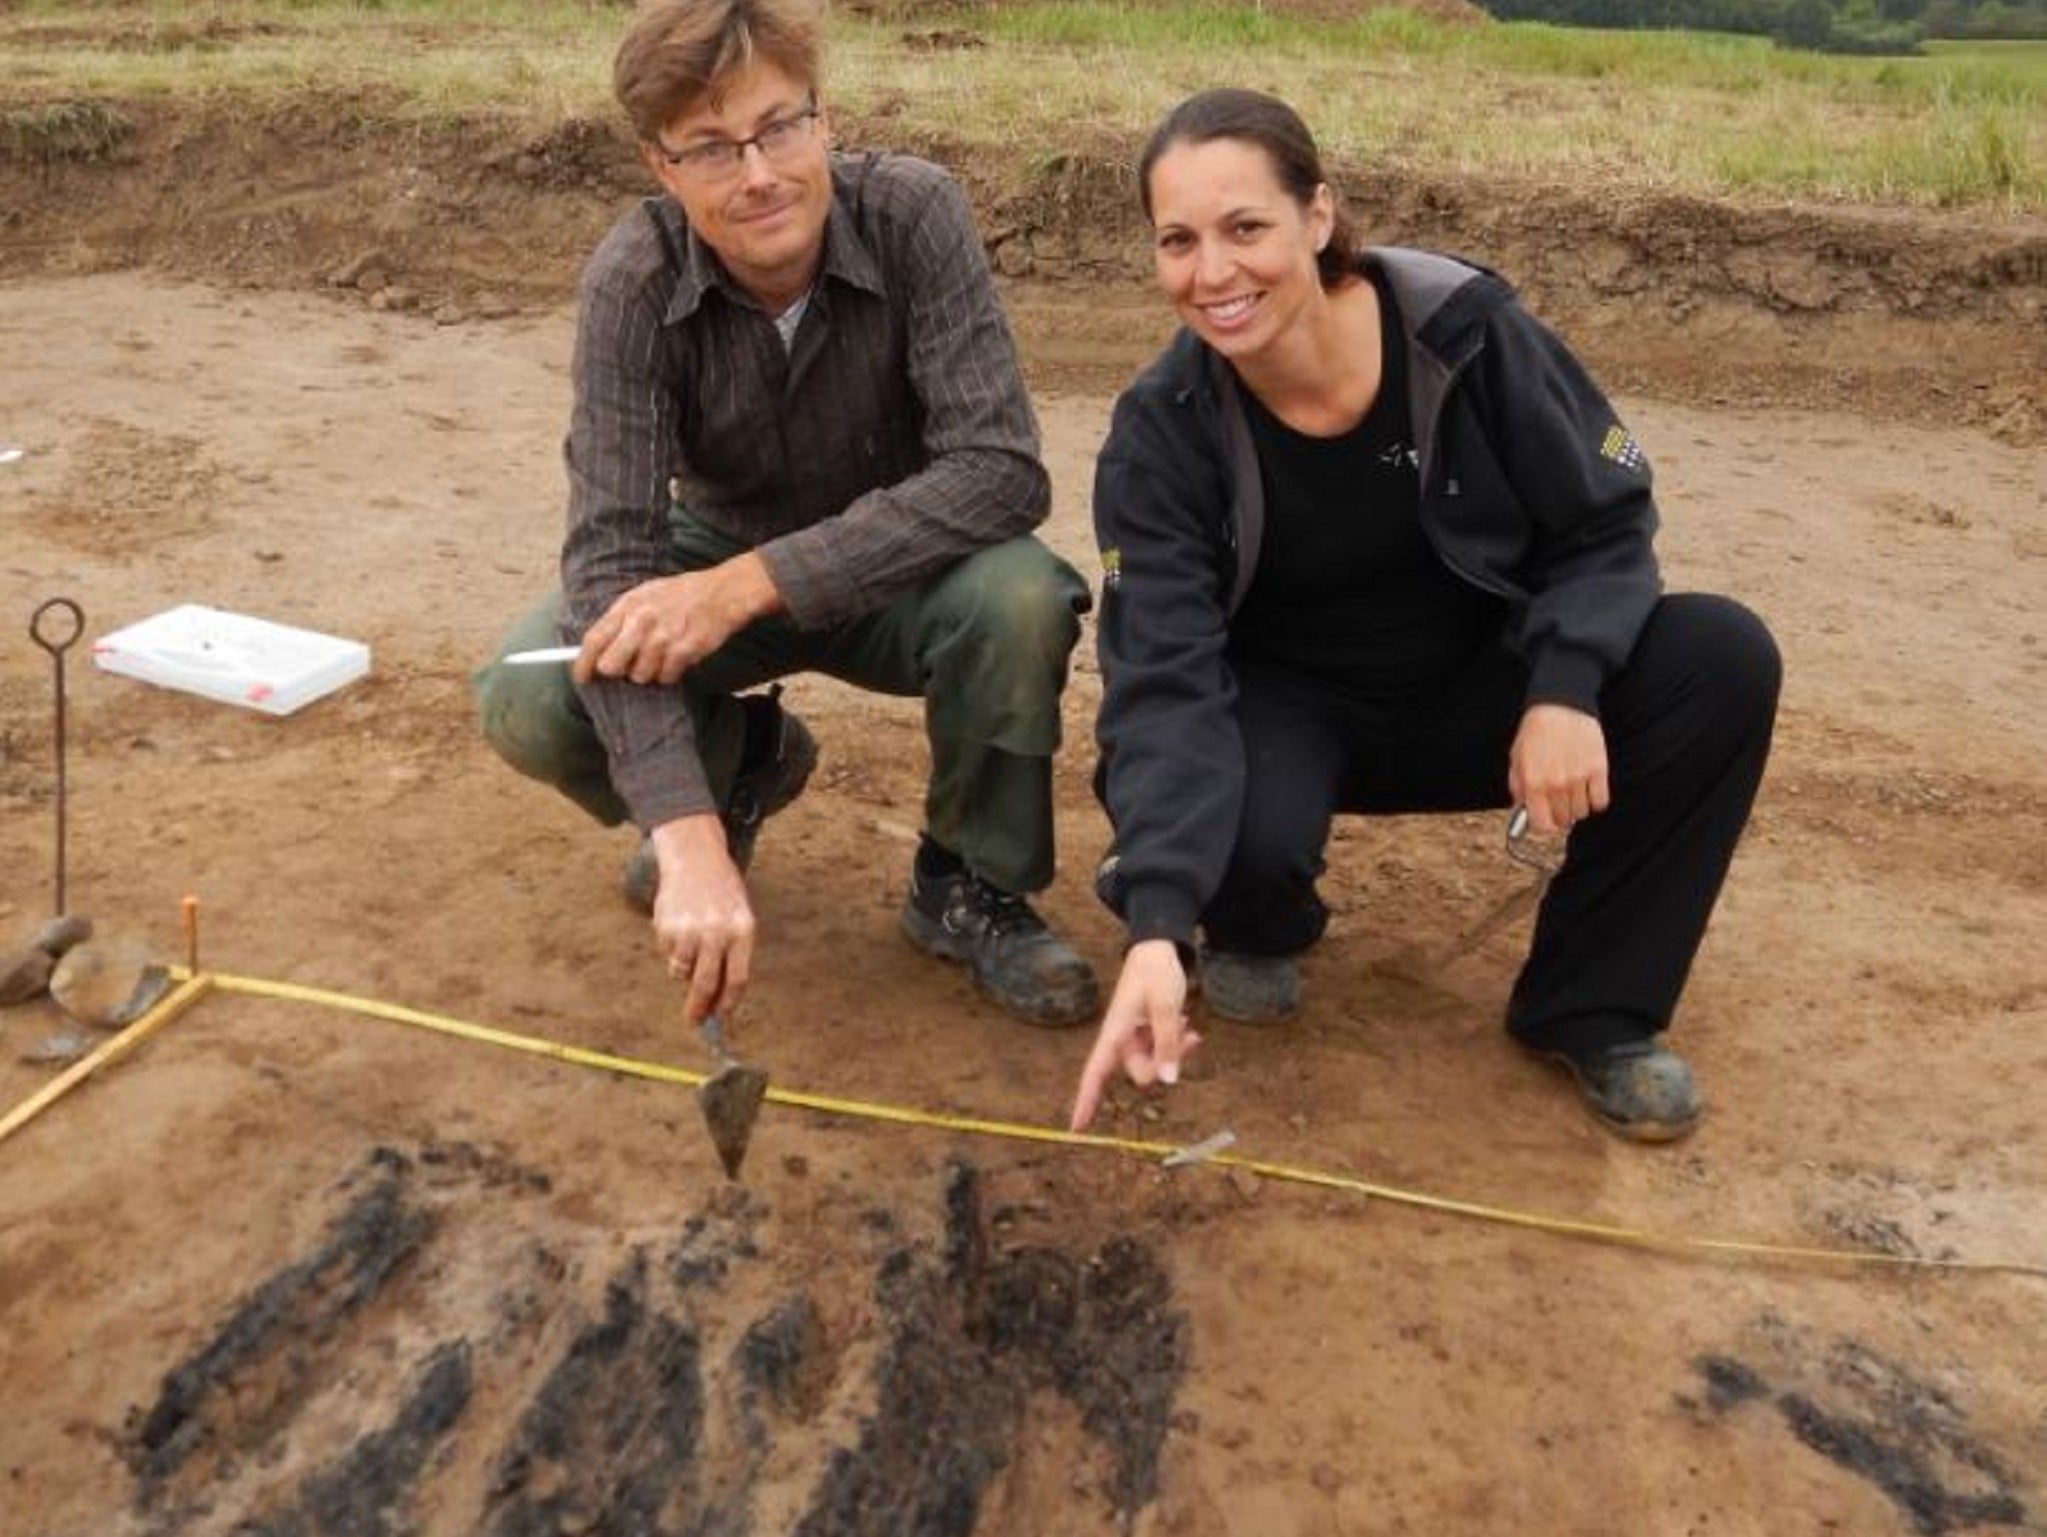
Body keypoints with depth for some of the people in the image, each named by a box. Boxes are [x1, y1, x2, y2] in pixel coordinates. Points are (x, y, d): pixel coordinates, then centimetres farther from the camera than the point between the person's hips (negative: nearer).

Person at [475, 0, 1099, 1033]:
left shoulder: (914, 215, -25)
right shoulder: (632, 283, -24)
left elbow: (1002, 469, -33)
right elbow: (611, 555, -31)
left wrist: (747, 584, -42)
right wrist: (690, 839, -45)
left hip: (898, 567, -1)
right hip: (719, 557, 1)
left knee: (1019, 596, -34)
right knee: (526, 702, -24)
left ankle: (970, 885, -7)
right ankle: (740, 763, 10)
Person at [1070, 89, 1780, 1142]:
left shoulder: (1461, 327, -19)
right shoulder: (1161, 433, -20)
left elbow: (1603, 523, -8)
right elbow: (1163, 682, -28)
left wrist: (1565, 689, -28)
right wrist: (1157, 926, -42)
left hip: (1477, 691, 2)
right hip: (1290, 709, -1)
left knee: (1722, 658, -22)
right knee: (1245, 833, -36)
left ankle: (1591, 1006, -5)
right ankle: (1254, 926, 7)